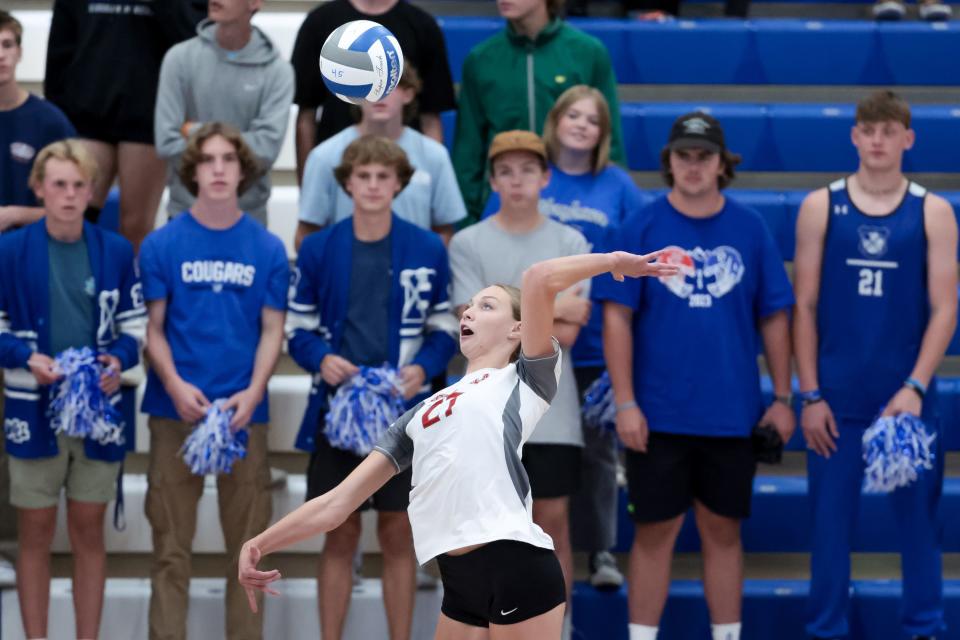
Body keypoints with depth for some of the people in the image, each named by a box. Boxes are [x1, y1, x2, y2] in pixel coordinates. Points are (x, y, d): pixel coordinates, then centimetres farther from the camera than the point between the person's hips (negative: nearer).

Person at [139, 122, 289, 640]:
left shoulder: (267, 248, 4)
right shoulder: (162, 244, 1)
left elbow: (272, 329, 4)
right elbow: (154, 327, 2)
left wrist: (253, 392, -11)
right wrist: (175, 386, -13)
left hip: (245, 412, 1)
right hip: (176, 409, -1)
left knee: (248, 542, 4)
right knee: (171, 545, 2)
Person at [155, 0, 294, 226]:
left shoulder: (276, 69, -4)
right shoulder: (181, 58, -2)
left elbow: (266, 148, -15)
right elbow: (168, 142, -9)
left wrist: (196, 132, -13)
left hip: (248, 216, 0)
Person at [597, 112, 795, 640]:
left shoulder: (749, 229, 4)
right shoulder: (642, 228, -2)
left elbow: (774, 318, 8)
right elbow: (617, 317, -4)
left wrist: (782, 398, 4)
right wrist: (625, 403, -9)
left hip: (732, 414, 2)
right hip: (658, 414, -2)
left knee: (723, 531, 9)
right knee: (655, 532, 3)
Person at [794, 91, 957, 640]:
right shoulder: (821, 208, 3)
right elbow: (804, 306, 3)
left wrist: (915, 387, -14)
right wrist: (810, 394, -4)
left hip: (908, 395, 0)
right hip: (837, 396, 0)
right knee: (831, 519, 3)